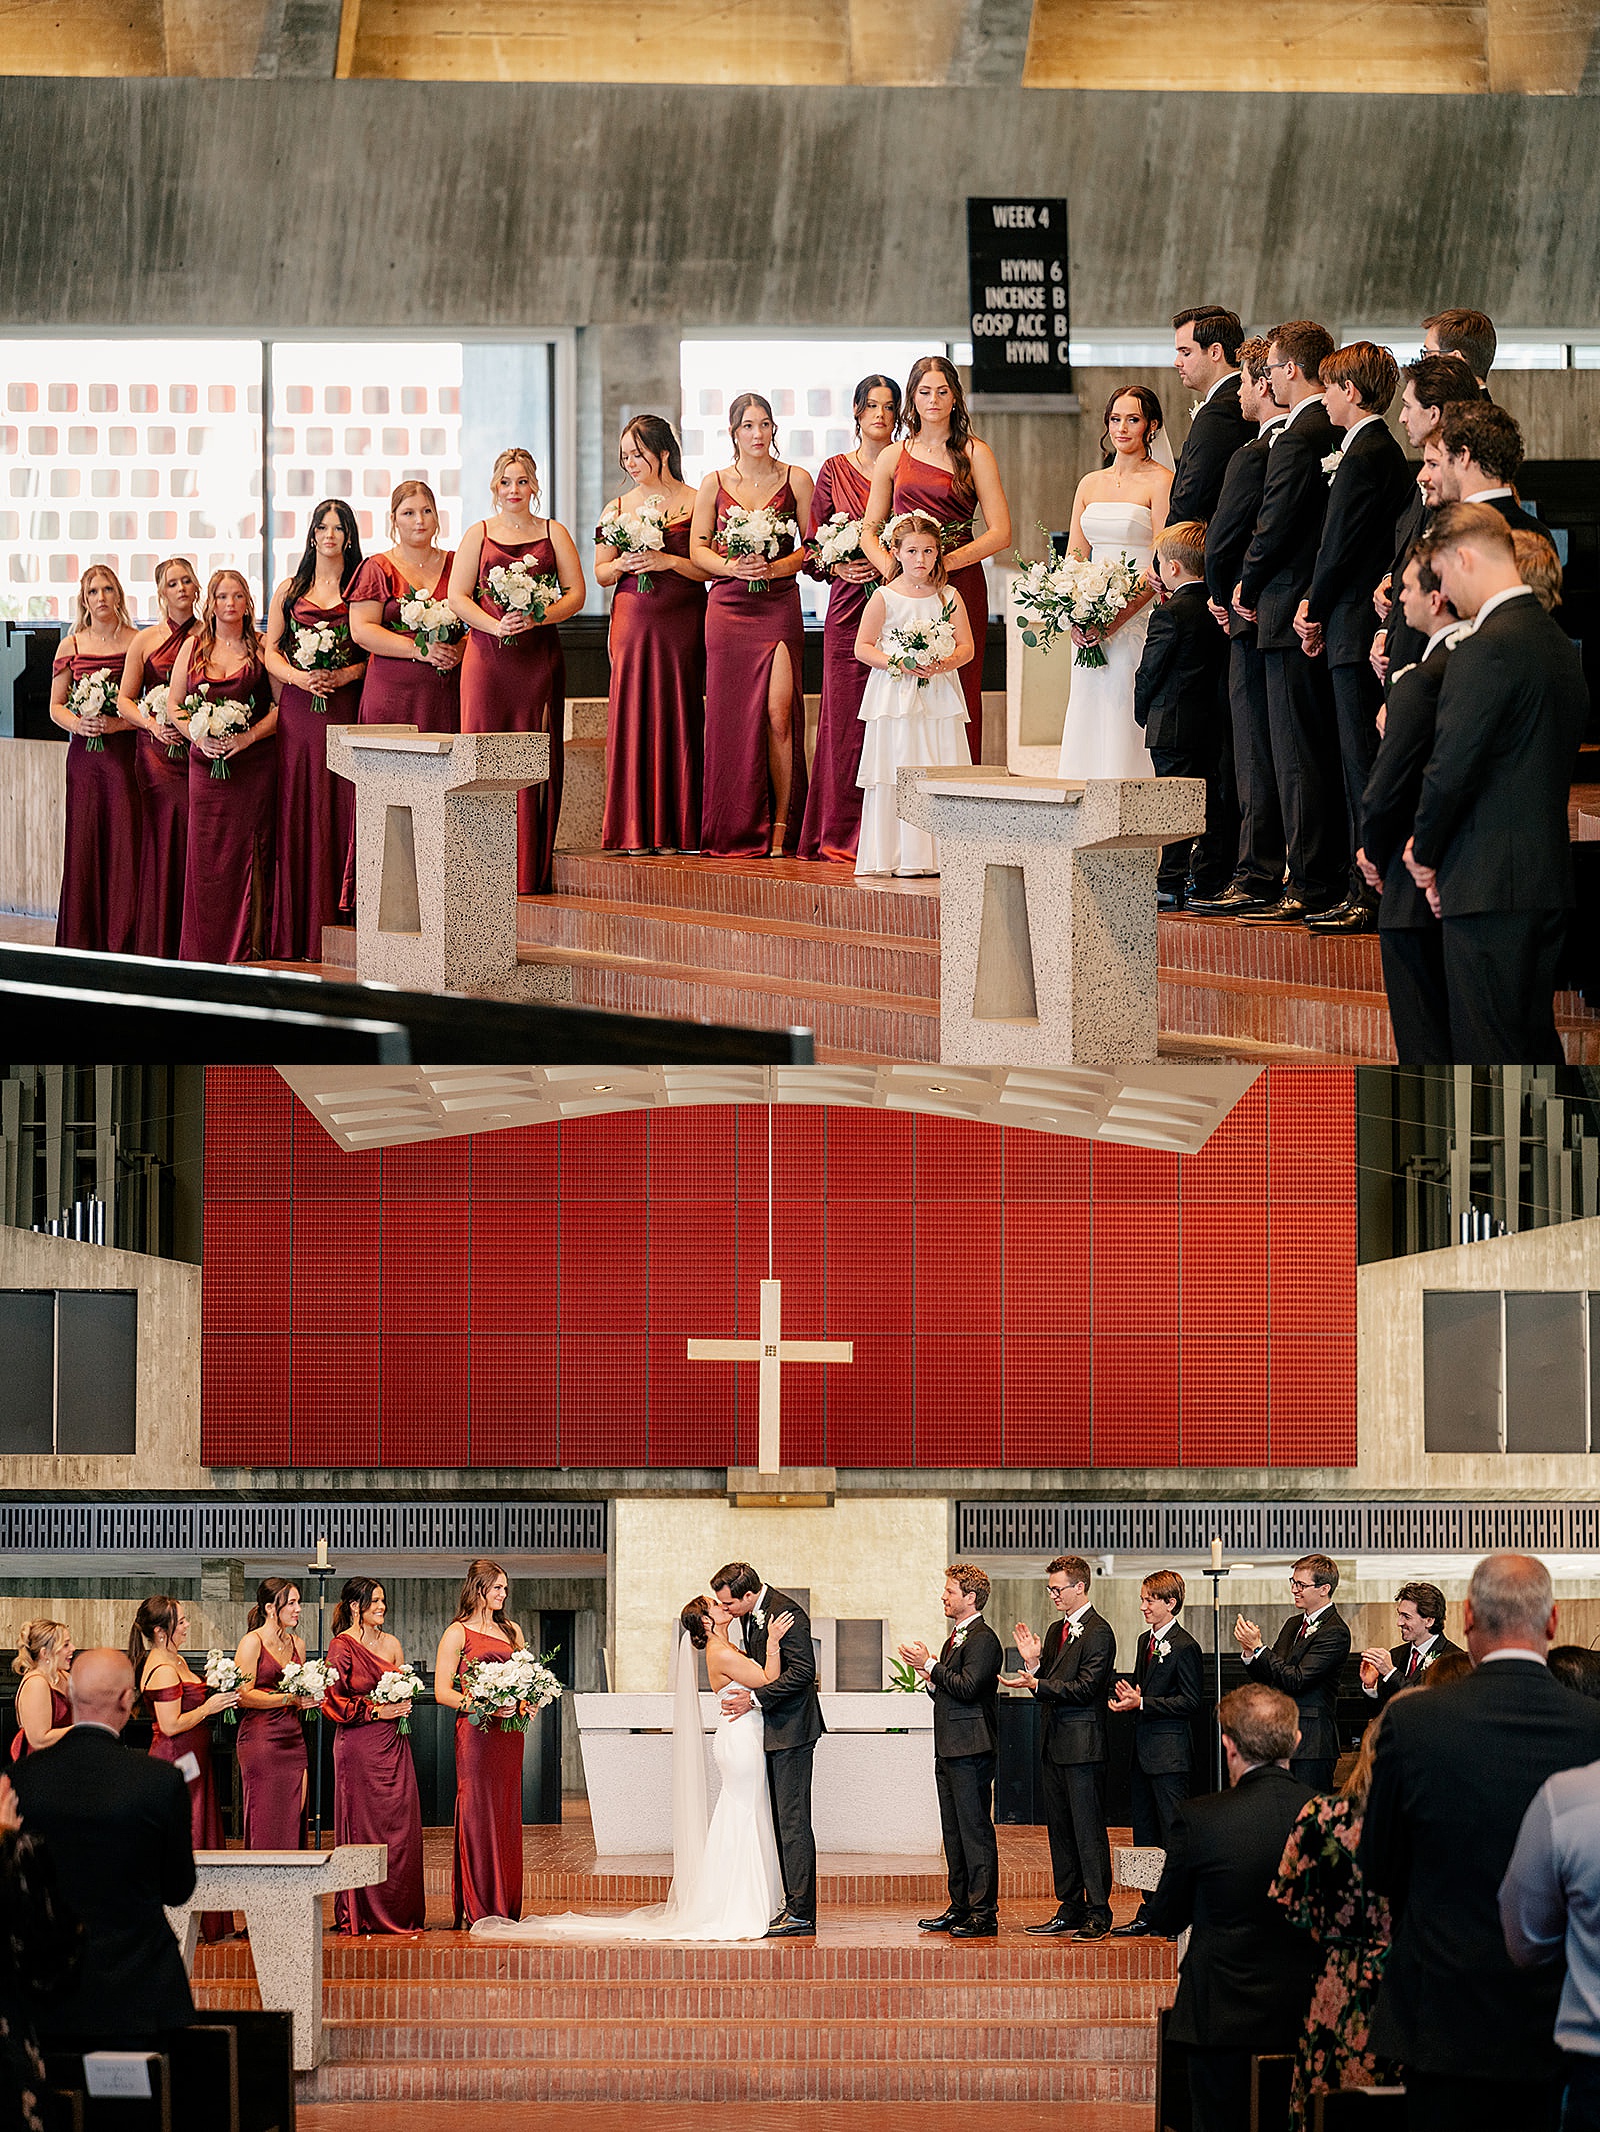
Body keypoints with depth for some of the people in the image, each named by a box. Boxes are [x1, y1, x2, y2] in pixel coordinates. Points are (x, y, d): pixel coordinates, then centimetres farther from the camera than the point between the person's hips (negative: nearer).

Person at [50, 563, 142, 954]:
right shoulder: (70, 646, 9)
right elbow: (56, 706, 12)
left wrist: (119, 723, -14)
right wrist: (77, 723, -8)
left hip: (125, 751, -2)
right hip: (84, 753, 2)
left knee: (124, 842, -7)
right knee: (83, 842, 0)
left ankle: (122, 942, -2)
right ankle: (81, 938, 7)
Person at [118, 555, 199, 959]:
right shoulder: (146, 640, 8)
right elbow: (125, 699, 9)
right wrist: (152, 724, -9)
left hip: (199, 748, 0)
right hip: (157, 750, 0)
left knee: (196, 838, -6)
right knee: (161, 838, -6)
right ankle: (159, 943, -2)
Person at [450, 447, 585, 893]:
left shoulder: (553, 533, 12)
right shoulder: (478, 535, 11)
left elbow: (575, 593, 6)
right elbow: (458, 596, 4)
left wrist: (536, 618, -11)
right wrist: (495, 625, -12)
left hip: (539, 657, 0)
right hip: (488, 656, 0)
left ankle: (532, 871, -1)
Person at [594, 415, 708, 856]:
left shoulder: (694, 503, 2)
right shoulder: (619, 508, 12)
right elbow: (600, 572, 16)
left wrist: (668, 561, -13)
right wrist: (622, 564, -5)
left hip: (682, 621, -2)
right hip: (633, 619, 3)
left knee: (677, 712, -3)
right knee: (632, 715, -3)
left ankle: (675, 829, 1)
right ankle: (636, 830, 0)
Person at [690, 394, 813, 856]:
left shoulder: (796, 480, 6)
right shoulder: (714, 484, 9)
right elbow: (698, 550, 7)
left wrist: (776, 567, -12)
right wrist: (732, 567, -11)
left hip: (779, 606, -1)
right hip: (728, 606, 1)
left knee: (778, 713, -12)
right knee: (732, 716, -1)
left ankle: (780, 825, -6)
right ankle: (736, 832, 5)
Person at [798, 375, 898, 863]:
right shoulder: (834, 471, 11)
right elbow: (814, 548, 11)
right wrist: (839, 567, -8)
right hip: (849, 607, 1)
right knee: (845, 717, -4)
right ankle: (842, 835, 0)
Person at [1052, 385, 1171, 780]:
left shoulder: (1161, 482, -3)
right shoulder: (1091, 484, 16)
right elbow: (1074, 557, 13)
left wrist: (1116, 618, -18)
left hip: (1137, 618, -6)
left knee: (1125, 716, -11)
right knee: (1087, 721, 2)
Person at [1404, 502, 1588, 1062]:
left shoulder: (1487, 648, -16)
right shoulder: (1560, 645, 13)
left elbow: (1451, 768, -18)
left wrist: (1425, 853, 0)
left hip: (1491, 889, -9)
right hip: (1550, 881, 9)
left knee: (1486, 1052, -6)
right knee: (1537, 1044, 14)